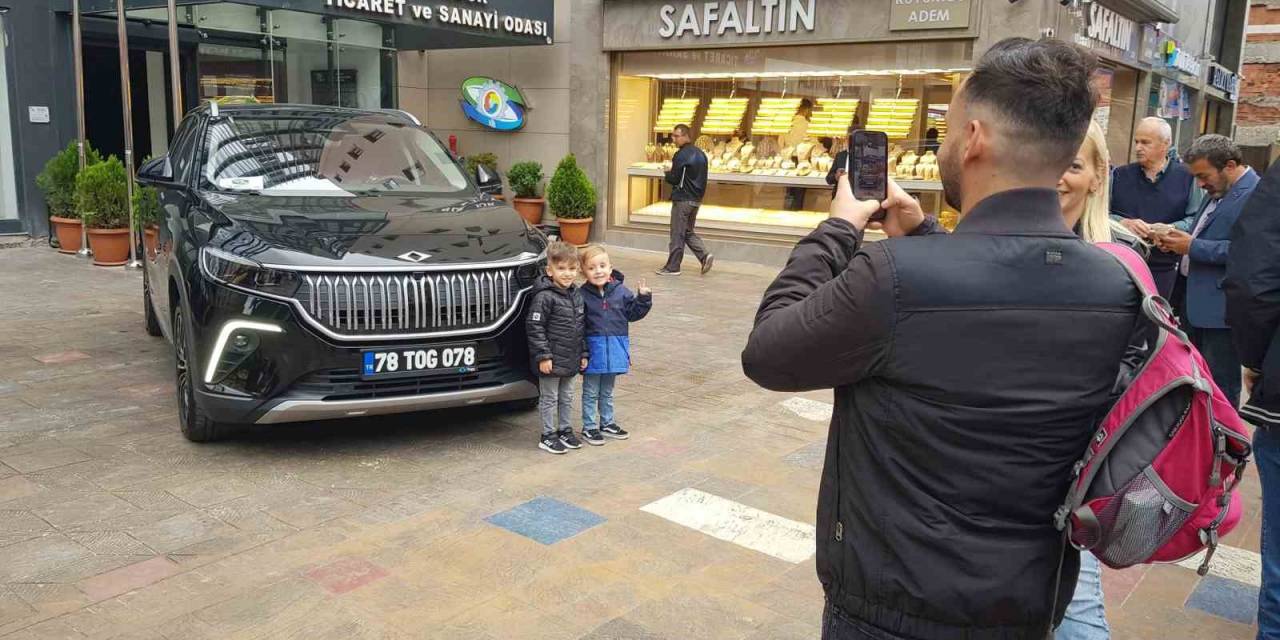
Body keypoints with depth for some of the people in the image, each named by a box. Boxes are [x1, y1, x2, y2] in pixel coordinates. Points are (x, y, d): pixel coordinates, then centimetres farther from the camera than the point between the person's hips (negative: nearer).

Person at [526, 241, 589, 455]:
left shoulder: (577, 294, 6)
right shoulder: (544, 297, -16)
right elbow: (535, 327, -17)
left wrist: (584, 353, 12)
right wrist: (543, 355, -18)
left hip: (571, 360, 7)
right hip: (552, 360, -7)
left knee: (567, 397, 18)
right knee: (549, 399, 6)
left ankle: (565, 431, 31)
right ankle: (548, 436, 16)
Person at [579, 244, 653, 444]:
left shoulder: (621, 291, -2)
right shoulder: (582, 295, -14)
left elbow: (632, 313, 4)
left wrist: (643, 298, -9)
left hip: (615, 350, 4)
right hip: (593, 350, -4)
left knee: (607, 392, 21)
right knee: (591, 393, 10)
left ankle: (607, 423, 35)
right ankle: (589, 427, 21)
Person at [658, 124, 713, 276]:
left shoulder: (682, 155, -16)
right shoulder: (701, 154, 11)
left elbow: (673, 179, -15)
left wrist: (667, 173, 5)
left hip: (682, 199, -8)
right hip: (696, 199, 8)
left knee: (677, 234, 0)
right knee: (688, 232, 18)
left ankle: (672, 267, 7)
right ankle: (705, 255, 3)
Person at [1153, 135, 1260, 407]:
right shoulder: (1217, 193, 15)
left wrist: (1192, 247, -20)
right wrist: (1179, 237, 3)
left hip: (1222, 308, -9)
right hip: (1196, 301, 10)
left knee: (1220, 385, 0)